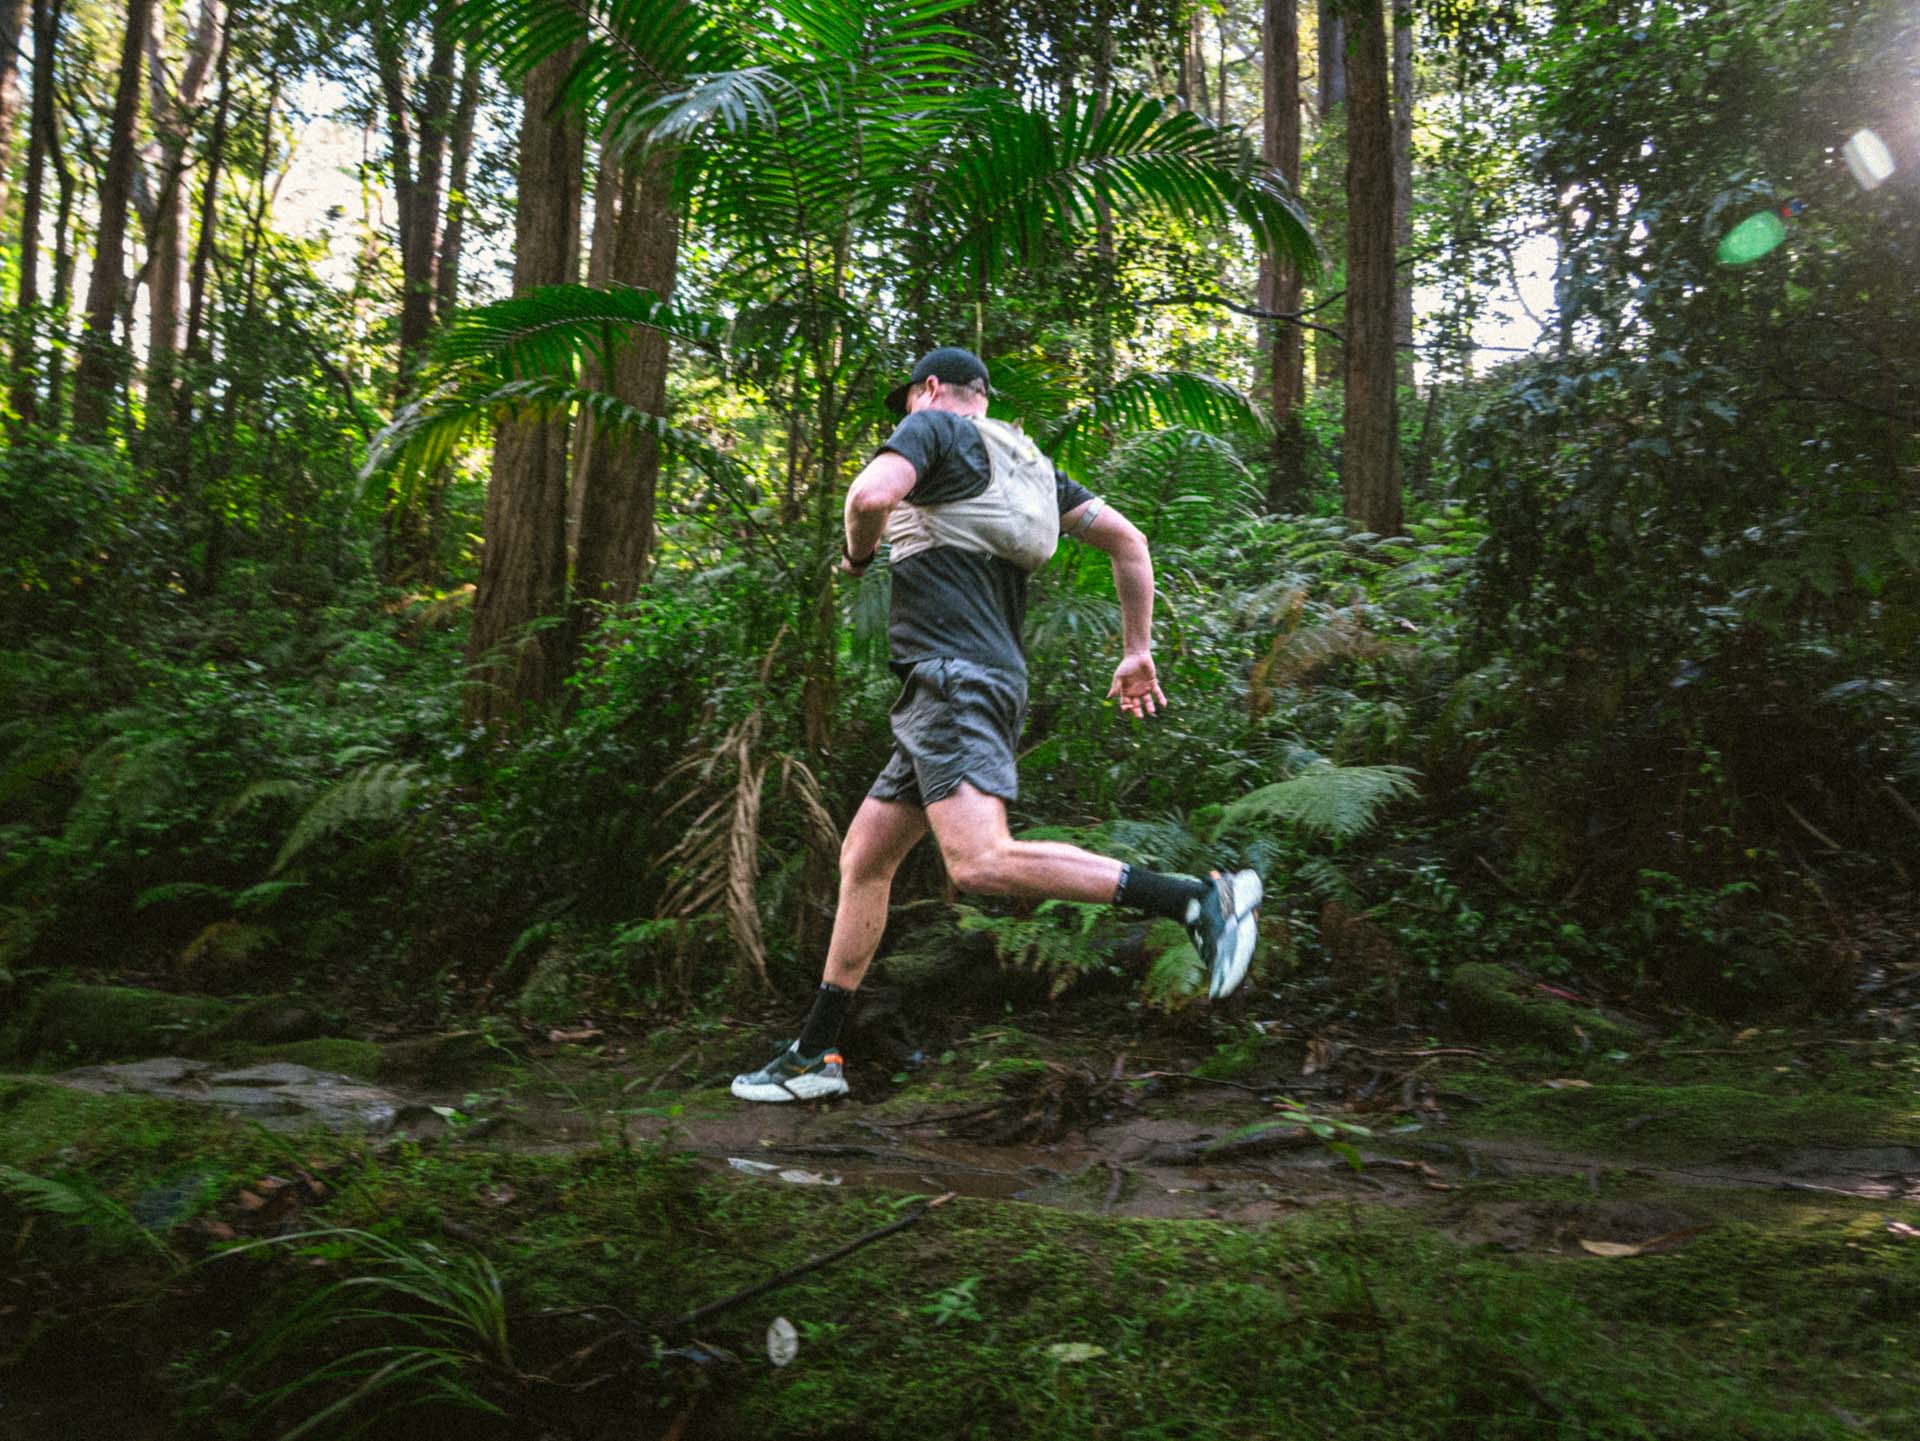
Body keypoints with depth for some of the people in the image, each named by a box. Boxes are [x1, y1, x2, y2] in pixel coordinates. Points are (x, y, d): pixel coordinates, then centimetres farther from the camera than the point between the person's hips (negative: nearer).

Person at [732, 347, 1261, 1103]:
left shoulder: (934, 425, 2)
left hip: (955, 678, -10)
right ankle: (815, 1054, 18)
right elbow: (1126, 536, 18)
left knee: (982, 862, -26)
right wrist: (1137, 651, 20)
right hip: (960, 691, 10)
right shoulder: (1026, 461, 23)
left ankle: (1200, 898, -28)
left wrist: (858, 553, 3)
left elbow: (873, 493, -19)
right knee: (863, 859, 13)